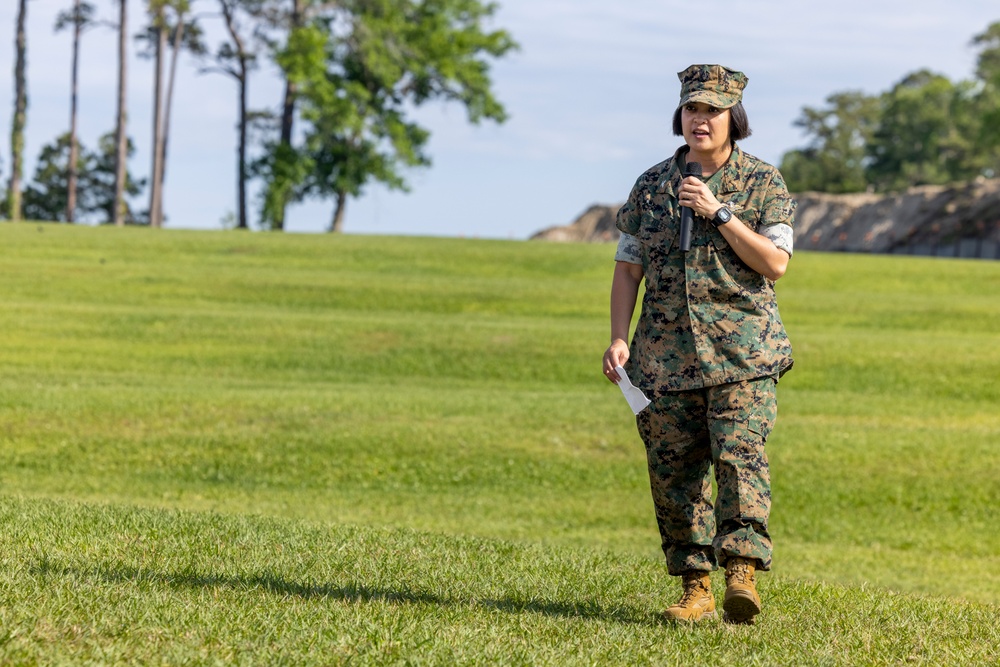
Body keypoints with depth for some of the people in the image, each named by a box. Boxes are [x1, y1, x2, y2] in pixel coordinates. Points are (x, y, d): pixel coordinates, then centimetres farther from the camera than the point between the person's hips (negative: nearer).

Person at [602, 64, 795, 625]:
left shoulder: (763, 183, 3)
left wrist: (719, 212, -14)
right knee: (674, 472, 3)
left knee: (739, 456, -18)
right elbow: (628, 267, 12)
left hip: (742, 352, -3)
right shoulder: (652, 185, 11)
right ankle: (695, 589, 9)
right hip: (666, 356, 3)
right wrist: (619, 339, 2)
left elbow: (775, 264, -8)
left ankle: (743, 575, -25)